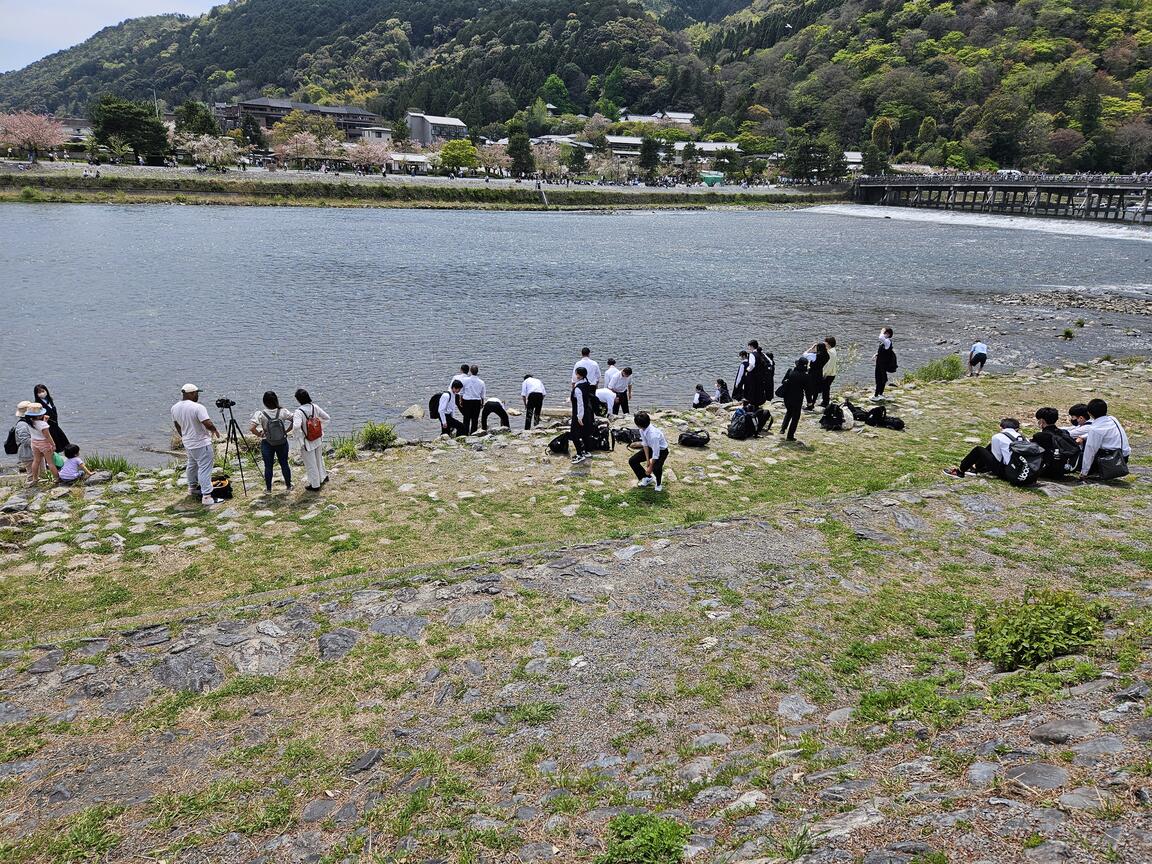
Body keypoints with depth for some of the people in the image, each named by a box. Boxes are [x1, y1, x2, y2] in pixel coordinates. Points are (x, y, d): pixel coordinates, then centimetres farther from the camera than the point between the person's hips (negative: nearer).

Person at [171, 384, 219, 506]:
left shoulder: (175, 408, 3)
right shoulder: (198, 407, -21)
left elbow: (177, 425, 15)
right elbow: (208, 424, -26)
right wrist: (215, 430, -6)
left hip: (188, 443, 8)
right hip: (201, 444, -8)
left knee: (192, 465, 26)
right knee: (204, 468, -6)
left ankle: (192, 488, 41)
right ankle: (206, 496, -11)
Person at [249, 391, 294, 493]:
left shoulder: (260, 414, -16)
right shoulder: (283, 412, -11)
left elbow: (251, 428, -23)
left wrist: (259, 434, -7)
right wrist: (286, 431, 1)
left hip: (267, 443, -2)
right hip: (282, 442, 2)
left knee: (268, 466, 11)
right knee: (284, 464, 15)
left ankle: (268, 488, 22)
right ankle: (288, 486, 25)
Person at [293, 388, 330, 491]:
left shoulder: (299, 412, -24)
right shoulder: (315, 407, -9)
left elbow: (296, 426, -38)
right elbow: (327, 418, -4)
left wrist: (294, 419, -18)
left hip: (307, 442, -5)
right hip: (318, 440, 5)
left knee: (310, 464, 11)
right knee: (319, 459, 27)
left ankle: (315, 485, 24)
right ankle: (323, 477, 44)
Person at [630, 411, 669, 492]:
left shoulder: (653, 435, -40)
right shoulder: (642, 429, -21)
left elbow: (656, 453, -31)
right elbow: (645, 444, -8)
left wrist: (650, 467, -19)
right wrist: (647, 460, -10)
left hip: (661, 450, -7)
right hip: (650, 448, 7)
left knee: (656, 468, -32)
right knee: (632, 461, -1)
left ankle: (658, 483, 3)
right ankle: (647, 478, 20)